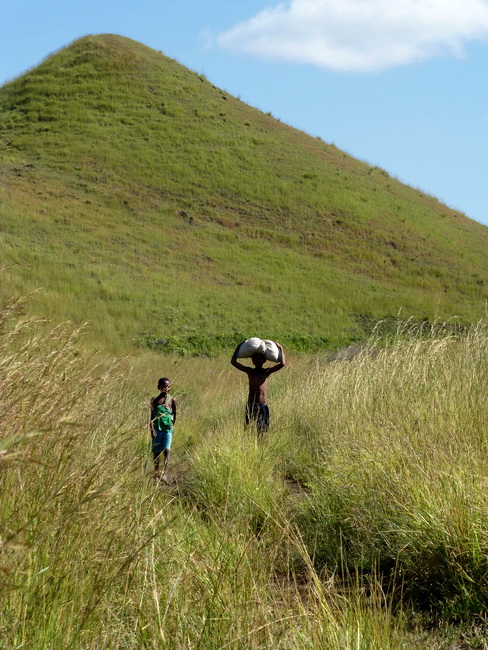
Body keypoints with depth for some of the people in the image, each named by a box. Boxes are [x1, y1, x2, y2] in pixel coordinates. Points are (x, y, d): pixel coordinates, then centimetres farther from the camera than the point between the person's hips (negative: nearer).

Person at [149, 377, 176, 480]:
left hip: (167, 429, -1)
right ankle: (156, 474, 16)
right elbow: (151, 415, -1)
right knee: (156, 452, 7)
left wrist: (172, 426, 8)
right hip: (157, 429, 1)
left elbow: (174, 414, 11)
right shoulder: (154, 400, 2)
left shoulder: (172, 400, 2)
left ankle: (164, 473, -19)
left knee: (167, 450, -14)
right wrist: (152, 429, -9)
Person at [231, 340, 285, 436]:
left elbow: (282, 364, -7)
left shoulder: (266, 372, 3)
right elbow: (233, 362, -1)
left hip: (263, 406, 0)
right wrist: (238, 347, 2)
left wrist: (281, 349, -1)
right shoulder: (249, 371, 4)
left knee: (261, 430, 1)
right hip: (251, 405, 0)